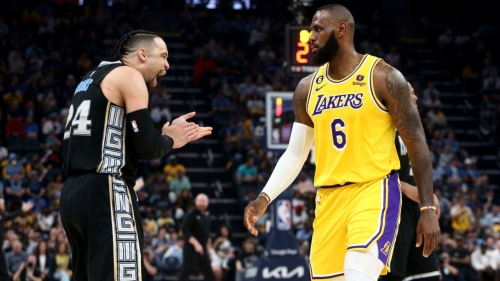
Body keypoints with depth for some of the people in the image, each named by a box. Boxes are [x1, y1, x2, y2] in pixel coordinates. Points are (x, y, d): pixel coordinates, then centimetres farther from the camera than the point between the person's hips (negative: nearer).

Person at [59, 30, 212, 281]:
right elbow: (147, 147, -11)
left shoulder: (93, 78, 24)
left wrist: (172, 136, 24)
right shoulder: (129, 75, -3)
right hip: (104, 194, -10)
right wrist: (170, 140, 11)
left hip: (72, 194, 10)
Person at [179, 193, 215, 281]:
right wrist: (196, 244, -27)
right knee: (186, 271, -8)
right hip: (191, 248, -8)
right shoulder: (191, 215, -11)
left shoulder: (207, 216, 12)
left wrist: (207, 247, 20)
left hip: (203, 249, 8)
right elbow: (185, 231, -20)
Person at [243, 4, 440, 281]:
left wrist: (428, 208, -9)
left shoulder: (383, 77, -6)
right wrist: (265, 198, 0)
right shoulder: (307, 88, 10)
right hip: (328, 199, 6)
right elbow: (295, 153, 15)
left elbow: (416, 143, -4)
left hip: (373, 192, -6)